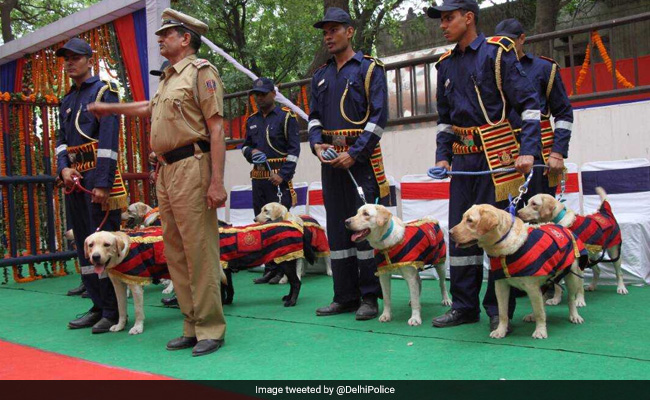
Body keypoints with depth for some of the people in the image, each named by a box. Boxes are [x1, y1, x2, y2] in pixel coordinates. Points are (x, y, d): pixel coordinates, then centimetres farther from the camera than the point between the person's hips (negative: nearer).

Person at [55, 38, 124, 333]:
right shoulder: (66, 100, 20)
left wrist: (103, 183, -19)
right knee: (83, 242, 9)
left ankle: (113, 312, -1)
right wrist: (64, 168, -4)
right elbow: (61, 139, 17)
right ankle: (98, 306, 17)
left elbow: (109, 139, -13)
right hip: (74, 177, 8)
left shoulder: (104, 92, -4)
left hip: (97, 175, -8)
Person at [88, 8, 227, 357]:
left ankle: (211, 329, -1)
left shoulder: (200, 71, -3)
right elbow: (150, 108, 42)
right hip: (166, 171, 9)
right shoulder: (168, 78, 22)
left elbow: (216, 128, -12)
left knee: (199, 250, -8)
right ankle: (192, 326, 16)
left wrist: (216, 181, -20)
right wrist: (109, 108, 52)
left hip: (191, 168, -9)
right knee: (175, 252, 9)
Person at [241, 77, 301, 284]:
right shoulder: (252, 120, 16)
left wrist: (283, 175, -15)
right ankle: (269, 269, 17)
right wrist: (251, 152, -1)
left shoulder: (286, 116, -2)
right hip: (258, 177, 7)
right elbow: (245, 145, 24)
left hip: (279, 178, -6)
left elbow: (294, 148, -8)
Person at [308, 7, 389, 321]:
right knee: (337, 227, 7)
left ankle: (370, 297, 3)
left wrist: (354, 153, -15)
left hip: (361, 158, -6)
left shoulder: (370, 69, 1)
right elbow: (314, 115, 17)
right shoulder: (320, 76, 18)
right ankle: (345, 296, 14)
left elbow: (379, 115, -7)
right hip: (331, 160, 6)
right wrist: (317, 144, -5)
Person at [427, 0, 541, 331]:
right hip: (463, 159, 6)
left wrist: (528, 151, -15)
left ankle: (499, 309, 7)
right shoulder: (446, 64, 14)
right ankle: (465, 306, 16)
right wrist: (442, 156, 11)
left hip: (496, 156, -6)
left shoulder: (497, 52, -4)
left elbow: (529, 104, -6)